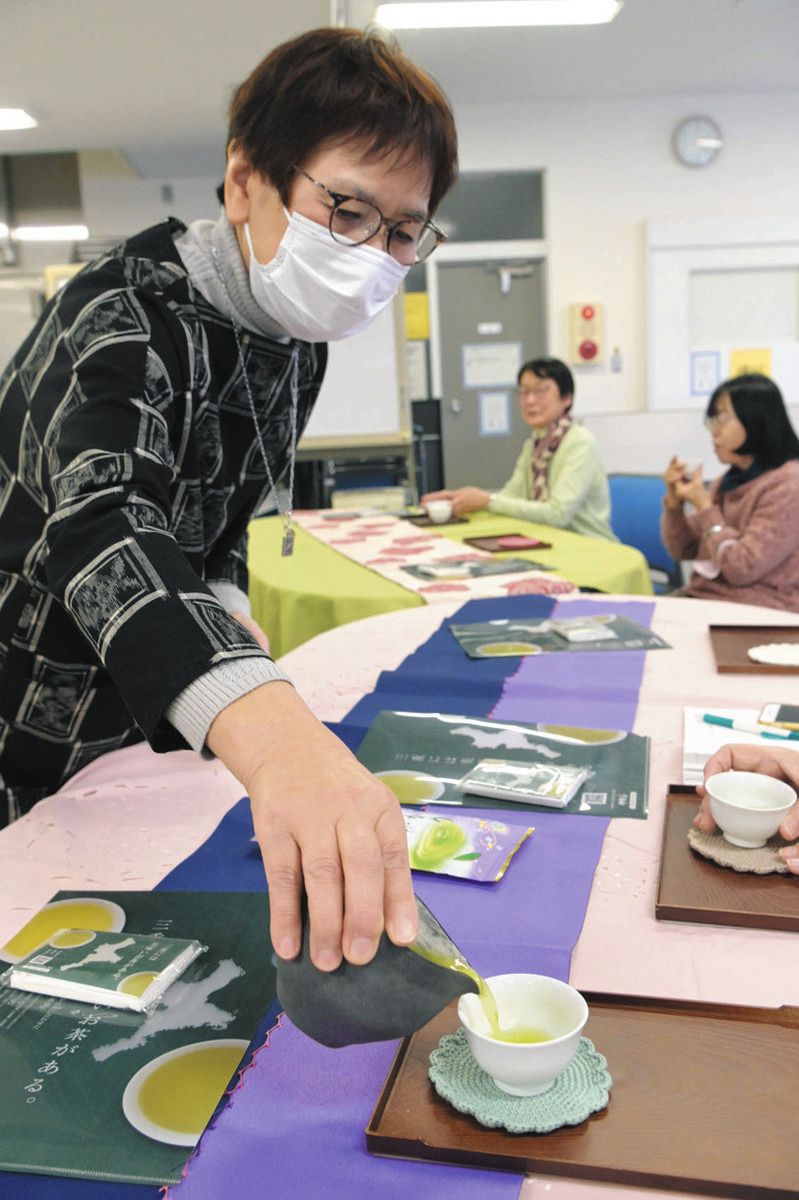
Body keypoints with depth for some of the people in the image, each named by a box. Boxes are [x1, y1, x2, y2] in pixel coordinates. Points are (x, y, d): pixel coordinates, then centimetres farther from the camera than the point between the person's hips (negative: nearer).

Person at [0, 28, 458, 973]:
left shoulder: (294, 340, -1)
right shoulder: (127, 314, -26)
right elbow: (103, 523, -46)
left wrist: (222, 602, -11)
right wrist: (274, 732, -64)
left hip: (143, 733, 7)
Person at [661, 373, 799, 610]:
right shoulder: (730, 479, 10)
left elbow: (742, 569, -19)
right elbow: (682, 550, 14)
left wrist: (704, 506, -12)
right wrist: (674, 500, -3)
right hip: (702, 595, 7)